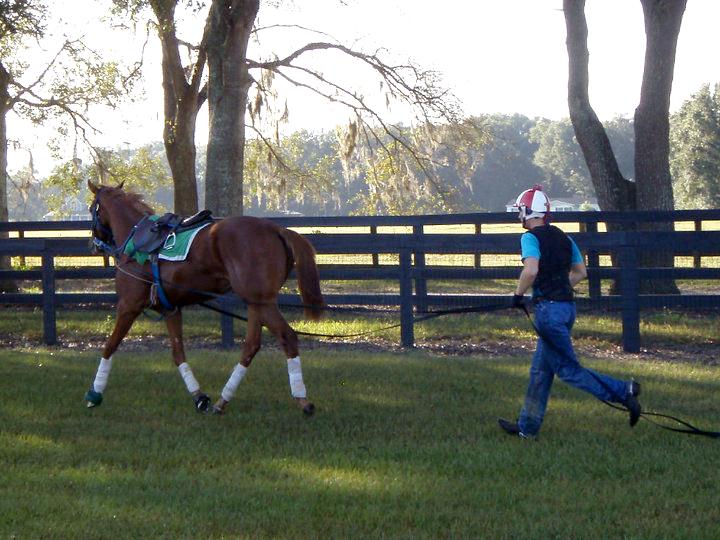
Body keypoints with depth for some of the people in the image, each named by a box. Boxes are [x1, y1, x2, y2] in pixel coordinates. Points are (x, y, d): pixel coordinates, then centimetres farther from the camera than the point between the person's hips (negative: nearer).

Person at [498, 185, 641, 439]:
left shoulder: (531, 237, -10)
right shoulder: (562, 237, 13)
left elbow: (531, 269, -26)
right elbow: (581, 272, 19)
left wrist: (519, 294, -12)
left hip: (548, 308, -9)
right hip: (568, 306, 9)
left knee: (568, 368, -3)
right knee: (541, 370, 14)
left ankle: (622, 391, -10)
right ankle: (528, 426, 20)